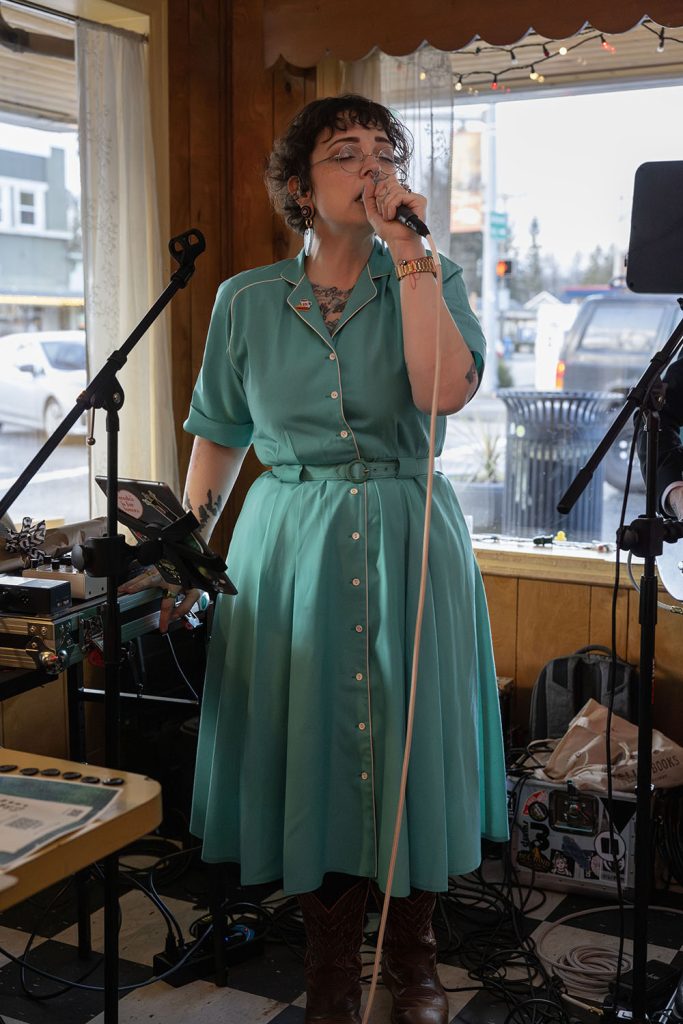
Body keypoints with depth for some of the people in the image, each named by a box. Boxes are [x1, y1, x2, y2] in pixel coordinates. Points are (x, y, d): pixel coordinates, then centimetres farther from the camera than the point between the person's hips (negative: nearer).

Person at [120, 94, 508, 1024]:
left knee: (412, 741, 5)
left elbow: (446, 391, -18)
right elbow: (220, 436, 10)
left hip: (410, 543, 0)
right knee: (309, 744, 5)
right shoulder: (246, 302, 5)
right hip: (291, 547, 1)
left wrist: (409, 254, -17)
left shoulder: (431, 282, 2)